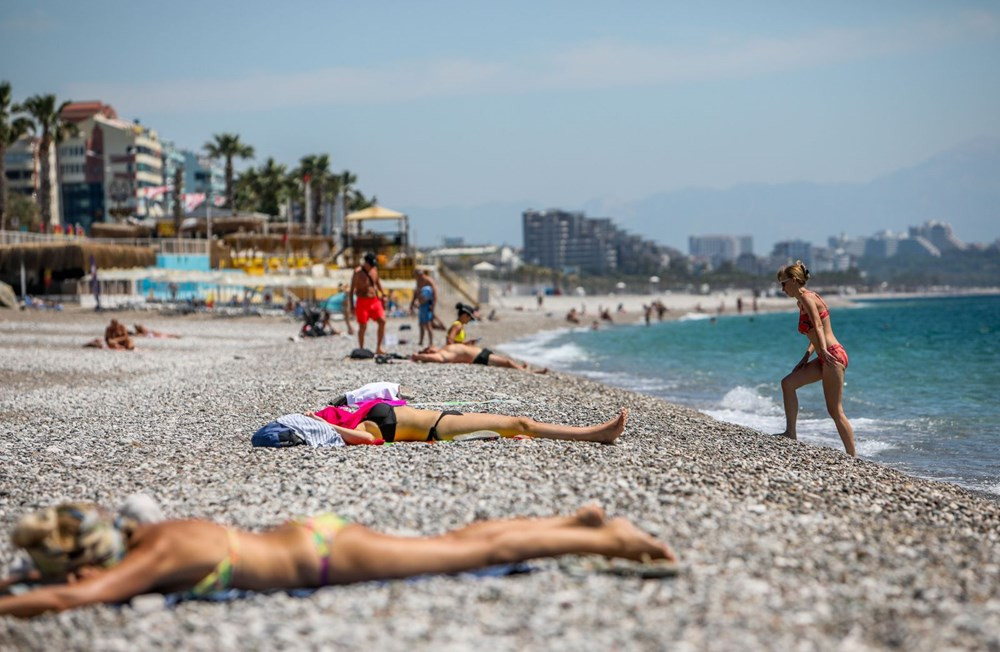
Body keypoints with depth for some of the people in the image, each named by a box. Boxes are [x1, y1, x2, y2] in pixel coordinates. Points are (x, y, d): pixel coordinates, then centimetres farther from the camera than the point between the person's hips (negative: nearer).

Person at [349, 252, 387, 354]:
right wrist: (352, 305, -12)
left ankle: (378, 347, 3)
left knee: (382, 321, -5)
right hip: (363, 301, -6)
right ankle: (361, 349, 6)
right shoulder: (358, 272, -11)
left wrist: (383, 293, 15)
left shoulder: (374, 269, 7)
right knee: (363, 326, -3)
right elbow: (352, 289, -9)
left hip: (375, 300, 6)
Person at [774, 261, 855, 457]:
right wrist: (807, 355, 14)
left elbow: (818, 325, -25)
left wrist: (824, 350, -37)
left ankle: (852, 457, -3)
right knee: (788, 383, 7)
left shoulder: (806, 297, -10)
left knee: (835, 411, -7)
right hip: (825, 358, 10)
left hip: (833, 356, -10)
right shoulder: (803, 301, 18)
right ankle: (791, 433, 7)